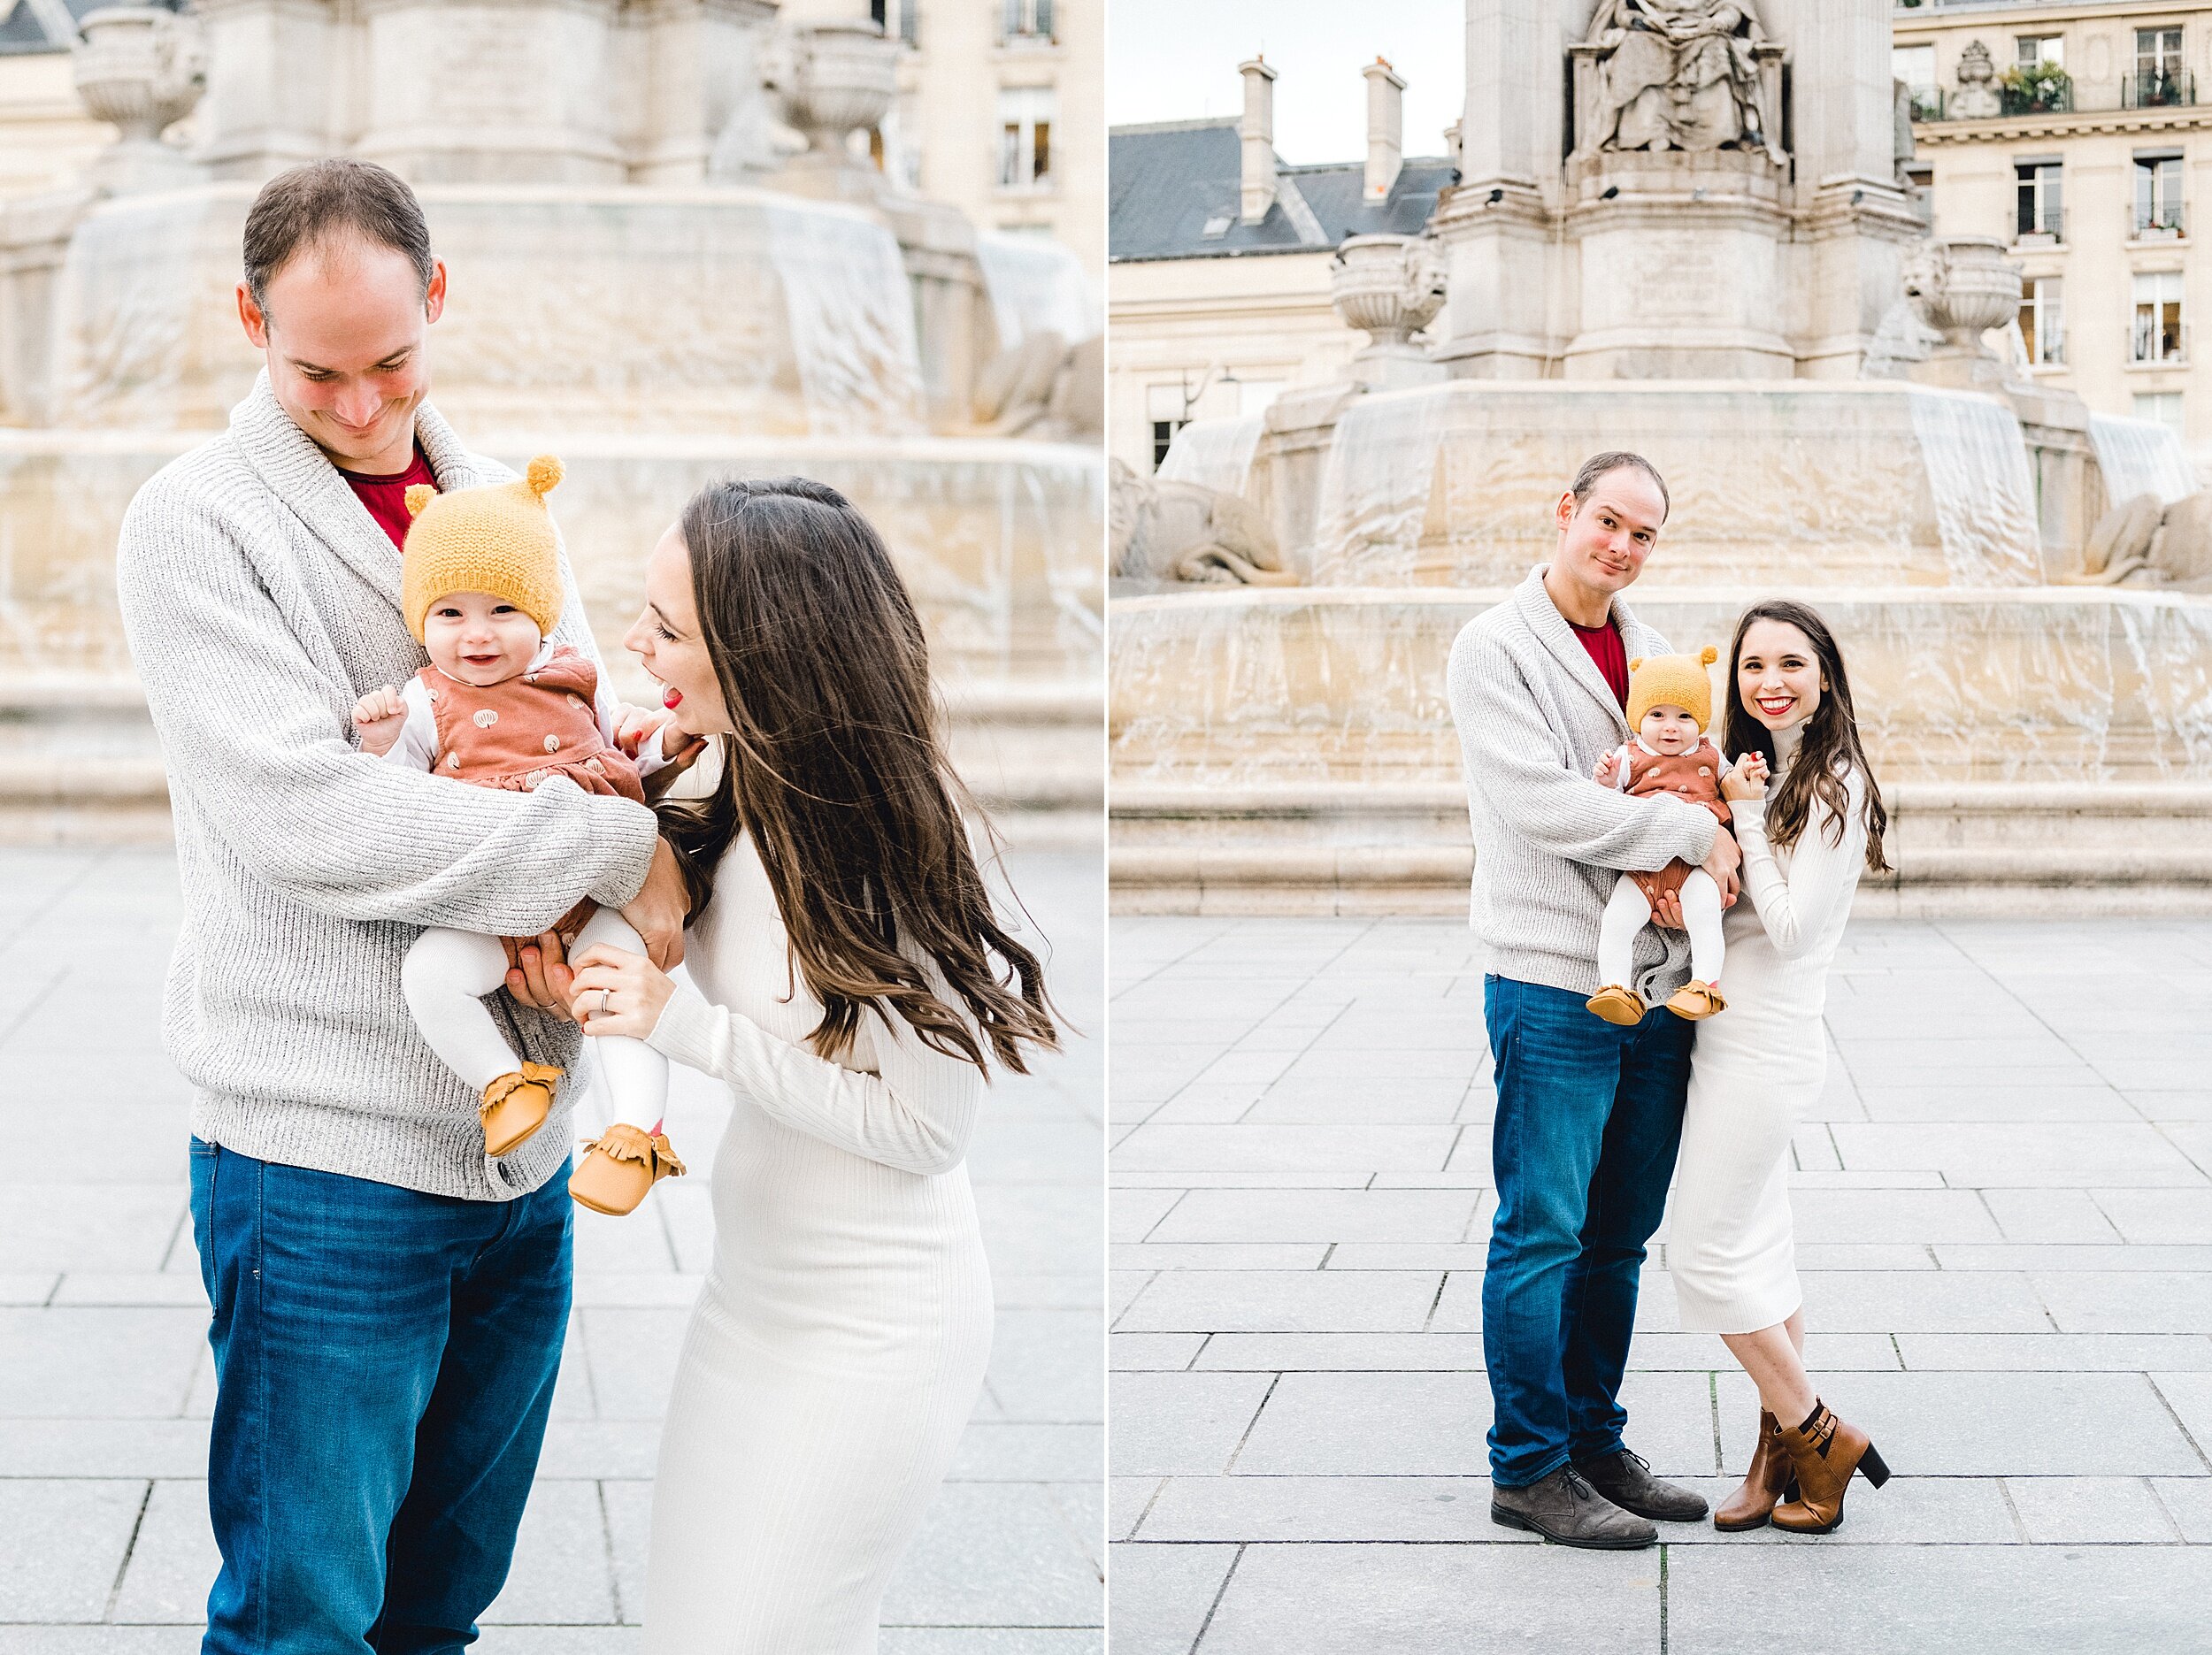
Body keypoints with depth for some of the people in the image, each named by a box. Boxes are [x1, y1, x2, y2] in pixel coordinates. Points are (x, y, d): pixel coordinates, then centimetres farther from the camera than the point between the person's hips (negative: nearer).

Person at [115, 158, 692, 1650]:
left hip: (521, 1139, 6)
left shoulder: (496, 502, 12)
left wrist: (565, 913, -12)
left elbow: (594, 739, 11)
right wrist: (608, 853, -19)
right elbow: (299, 813, -19)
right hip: (323, 1148, -6)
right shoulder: (197, 522, -7)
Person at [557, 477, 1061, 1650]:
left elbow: (921, 1127, -21)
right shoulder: (737, 800, -3)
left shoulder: (884, 855, -26)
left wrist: (686, 1027, -23)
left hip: (877, 1326, -8)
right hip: (751, 1285, 8)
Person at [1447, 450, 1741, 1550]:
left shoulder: (1648, 652, 16)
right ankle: (1528, 1468, 7)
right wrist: (1691, 832, -13)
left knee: (1618, 1237, 13)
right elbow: (1539, 803, -16)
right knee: (1543, 1233, -2)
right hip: (1554, 982, -7)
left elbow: (1688, 771, 26)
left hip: (1659, 982, 7)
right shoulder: (1494, 646, -5)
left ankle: (1594, 1445, 23)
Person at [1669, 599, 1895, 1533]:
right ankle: (1783, 1450, 17)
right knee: (1757, 1248, 11)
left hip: (1765, 1043, -9)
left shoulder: (1834, 785, -14)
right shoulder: (1764, 769, 13)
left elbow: (1793, 929, -18)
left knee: (1707, 1252, -5)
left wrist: (1746, 817, -15)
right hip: (1737, 1035, 9)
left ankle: (1816, 1438, 6)